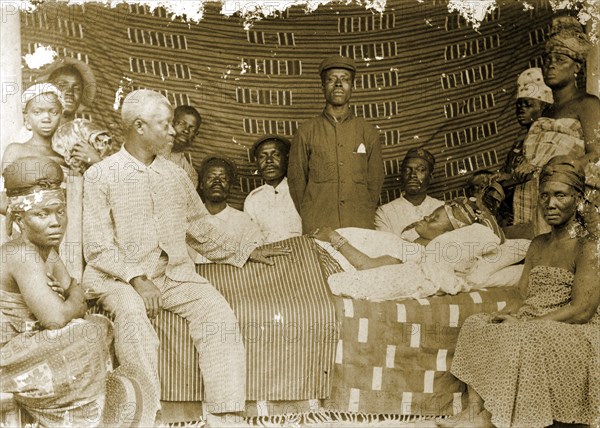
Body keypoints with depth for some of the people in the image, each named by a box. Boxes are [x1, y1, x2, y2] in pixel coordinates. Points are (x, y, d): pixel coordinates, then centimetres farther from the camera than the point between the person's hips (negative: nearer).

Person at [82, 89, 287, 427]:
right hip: (120, 276, -3)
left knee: (217, 309, -22)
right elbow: (98, 247, -6)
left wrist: (246, 251, 18)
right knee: (132, 311, -35)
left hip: (174, 271, 4)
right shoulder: (101, 176, -1)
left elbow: (201, 230, 23)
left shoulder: (175, 174, 14)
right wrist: (137, 279, -19)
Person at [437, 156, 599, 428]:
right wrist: (513, 319, -12)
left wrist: (523, 323, -19)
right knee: (476, 324, -12)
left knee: (519, 338, -34)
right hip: (532, 328, 8)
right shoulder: (538, 245, 16)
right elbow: (522, 295, 12)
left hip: (574, 336, -7)